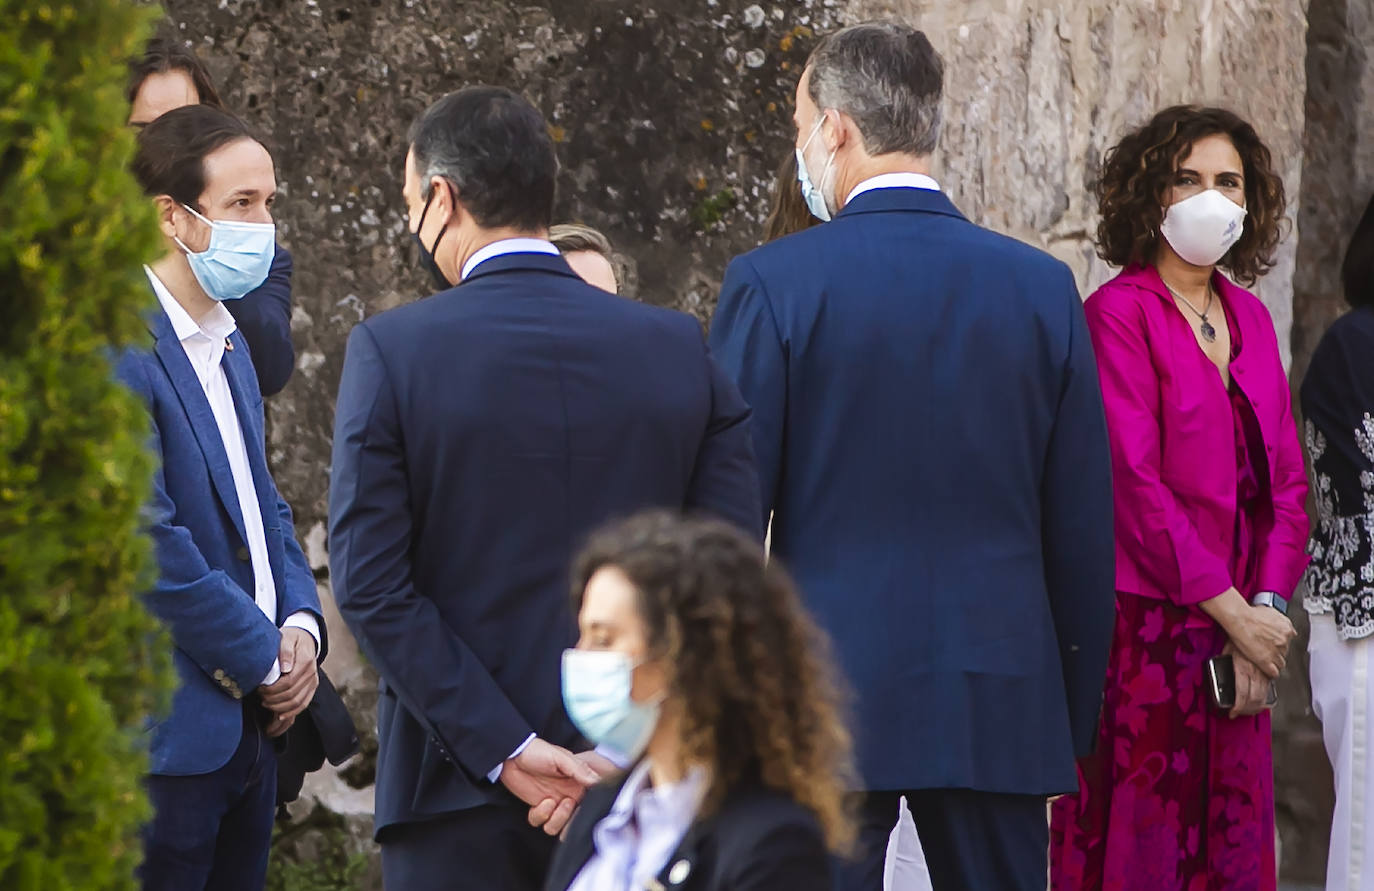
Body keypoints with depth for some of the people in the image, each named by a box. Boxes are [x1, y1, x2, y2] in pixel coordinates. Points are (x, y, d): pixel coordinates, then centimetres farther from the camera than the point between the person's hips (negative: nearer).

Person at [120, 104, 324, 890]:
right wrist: (264, 657, -12)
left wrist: (301, 624, 3)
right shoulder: (119, 352, -16)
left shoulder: (228, 344, 16)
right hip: (171, 730, -9)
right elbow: (150, 544, -21)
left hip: (251, 721, 9)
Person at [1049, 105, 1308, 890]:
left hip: (1239, 636, 6)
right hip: (1144, 627, -6)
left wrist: (1268, 610, -2)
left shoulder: (1249, 317, 14)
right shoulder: (1119, 312, -7)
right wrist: (1235, 613, -13)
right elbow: (1134, 482, -13)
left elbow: (1286, 480, 12)